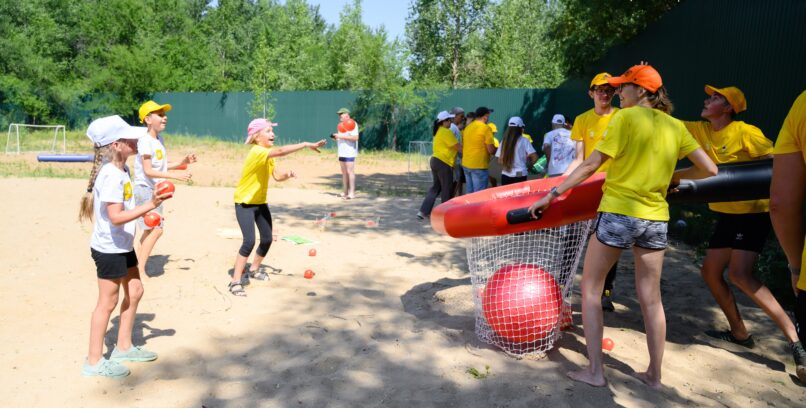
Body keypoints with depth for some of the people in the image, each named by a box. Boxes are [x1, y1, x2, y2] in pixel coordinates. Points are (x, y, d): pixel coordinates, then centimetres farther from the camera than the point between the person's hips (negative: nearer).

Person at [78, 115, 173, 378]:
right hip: (109, 249, -9)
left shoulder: (122, 170, 6)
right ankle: (94, 362, 16)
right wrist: (150, 205, -33)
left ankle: (123, 347, 32)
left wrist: (145, 213, 12)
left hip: (123, 245, 9)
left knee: (134, 292, 17)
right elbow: (116, 217, -30)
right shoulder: (111, 176, -24)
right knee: (108, 302, 1)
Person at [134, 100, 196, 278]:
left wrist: (182, 162, 2)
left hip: (155, 190, 10)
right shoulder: (145, 141, -17)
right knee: (156, 229, -14)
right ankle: (140, 270, -7)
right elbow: (148, 171, -22)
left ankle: (136, 266, 28)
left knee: (151, 230, 16)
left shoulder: (160, 139, 10)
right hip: (145, 190, -9)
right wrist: (176, 175, -28)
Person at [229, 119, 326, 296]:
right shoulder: (257, 152, -26)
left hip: (260, 202, 9)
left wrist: (287, 174, -19)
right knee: (249, 241, -19)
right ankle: (235, 282, -9)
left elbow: (277, 176, 3)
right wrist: (306, 144, -44)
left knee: (267, 239, 12)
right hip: (244, 203, -9)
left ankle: (254, 270, 36)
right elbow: (280, 151, -42)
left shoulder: (268, 155, 3)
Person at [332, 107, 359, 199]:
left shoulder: (352, 124, -9)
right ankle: (345, 192, 14)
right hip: (342, 153, 9)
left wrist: (341, 136, -20)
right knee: (344, 172, 9)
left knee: (350, 172, -10)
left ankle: (352, 193, -8)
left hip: (350, 153, -9)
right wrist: (336, 137, 7)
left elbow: (355, 137, -20)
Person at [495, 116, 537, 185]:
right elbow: (534, 157, -9)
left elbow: (500, 161, 4)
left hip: (506, 175, 3)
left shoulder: (504, 141, 5)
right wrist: (528, 163, 9)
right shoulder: (523, 141, -4)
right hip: (520, 175, -3)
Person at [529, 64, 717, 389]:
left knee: (590, 288, 8)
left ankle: (595, 371, 8)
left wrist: (552, 194, -10)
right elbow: (709, 169, 5)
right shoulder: (676, 126, 7)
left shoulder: (626, 117, -8)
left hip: (618, 213, -5)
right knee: (650, 298, 15)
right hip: (656, 219, 6)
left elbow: (591, 164, -13)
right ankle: (654, 374, 25)